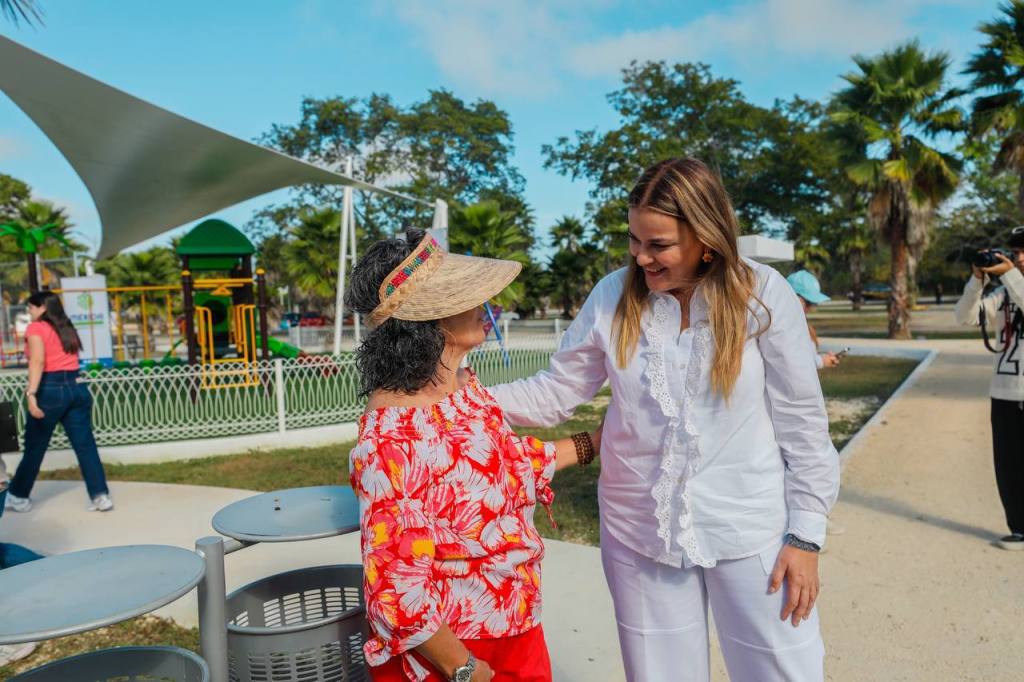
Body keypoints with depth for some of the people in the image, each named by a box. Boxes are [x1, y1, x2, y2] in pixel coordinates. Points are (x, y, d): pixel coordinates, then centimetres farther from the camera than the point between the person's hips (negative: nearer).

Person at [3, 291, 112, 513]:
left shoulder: (36, 328, -3)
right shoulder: (67, 328, 17)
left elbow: (38, 361, -18)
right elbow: (66, 359, 12)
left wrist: (31, 394, -26)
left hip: (51, 390, -5)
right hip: (76, 388, 6)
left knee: (34, 447, 9)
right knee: (85, 445, 4)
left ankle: (18, 497, 25)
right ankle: (101, 496, 1)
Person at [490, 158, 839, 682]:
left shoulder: (762, 294, -10)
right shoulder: (613, 296, -5)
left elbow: (801, 421, -6)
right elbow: (555, 393, -2)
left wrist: (805, 535, -6)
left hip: (749, 528, -1)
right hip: (639, 531, 2)